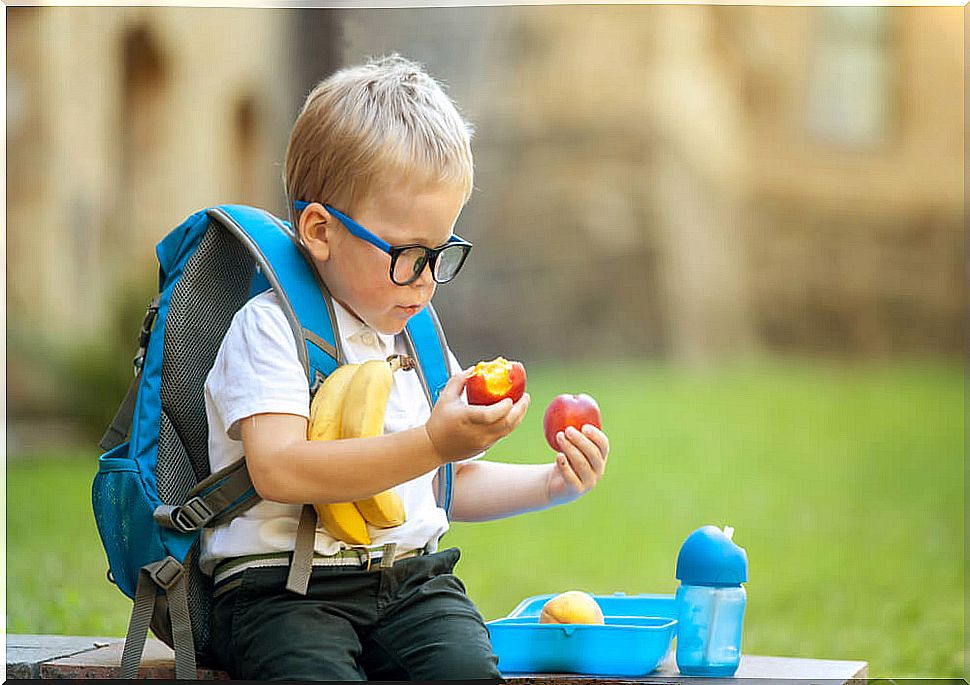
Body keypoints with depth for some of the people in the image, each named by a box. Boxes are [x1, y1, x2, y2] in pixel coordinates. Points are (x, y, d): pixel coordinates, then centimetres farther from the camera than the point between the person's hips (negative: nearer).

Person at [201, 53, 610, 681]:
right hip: (283, 587, -5)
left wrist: (550, 483, 11)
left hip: (412, 580, 5)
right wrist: (433, 442, -23)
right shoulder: (268, 328, -4)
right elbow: (280, 472, -19)